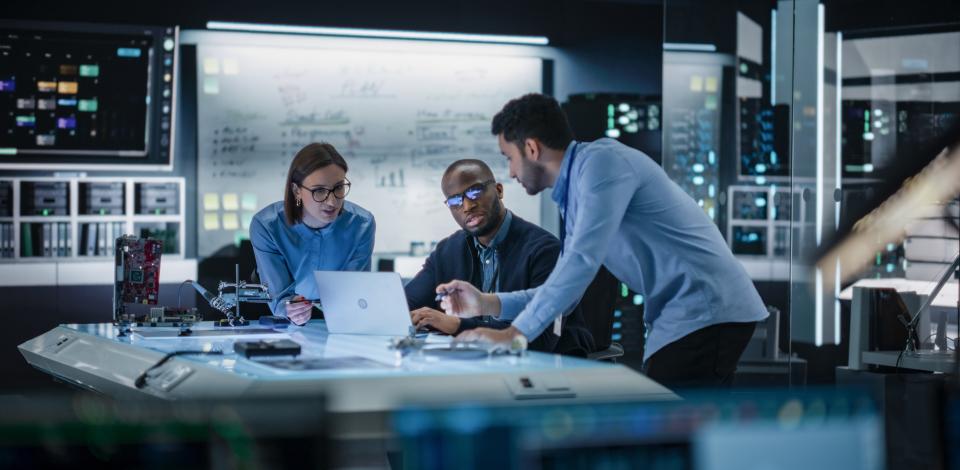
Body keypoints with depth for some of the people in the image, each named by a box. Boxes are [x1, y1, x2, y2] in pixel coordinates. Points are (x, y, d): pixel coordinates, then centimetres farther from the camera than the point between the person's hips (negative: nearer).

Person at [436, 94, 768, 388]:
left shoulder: (601, 161, -12)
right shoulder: (574, 192, 18)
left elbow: (583, 260, -22)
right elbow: (567, 287, 21)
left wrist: (515, 333, -20)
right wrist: (487, 304, 10)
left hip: (703, 313, -10)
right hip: (682, 316, 10)